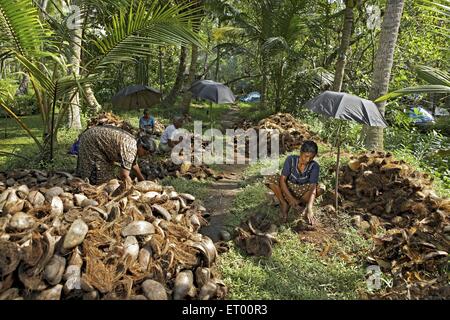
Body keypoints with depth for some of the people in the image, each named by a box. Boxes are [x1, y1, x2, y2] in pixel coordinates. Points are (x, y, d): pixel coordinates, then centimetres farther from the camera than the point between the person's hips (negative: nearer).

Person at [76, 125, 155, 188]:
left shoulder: (133, 142, -2)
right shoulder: (130, 149, -31)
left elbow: (134, 164, 13)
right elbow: (124, 176, -31)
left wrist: (142, 180, 17)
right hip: (91, 141, -10)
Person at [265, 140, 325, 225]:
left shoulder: (314, 166, -21)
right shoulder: (291, 160, -22)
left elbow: (313, 187, -30)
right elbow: (282, 180, -26)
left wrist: (309, 208, -45)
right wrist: (291, 198, -39)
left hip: (302, 191, 1)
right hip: (287, 189, 0)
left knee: (321, 188, -27)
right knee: (270, 179, -28)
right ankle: (284, 204, -13)